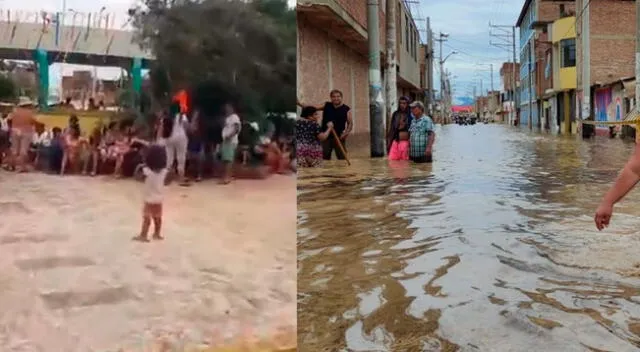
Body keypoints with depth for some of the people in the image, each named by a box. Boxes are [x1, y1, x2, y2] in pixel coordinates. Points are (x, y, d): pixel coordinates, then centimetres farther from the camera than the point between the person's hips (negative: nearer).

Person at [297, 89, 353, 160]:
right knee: (325, 158, 7)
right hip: (326, 137, 2)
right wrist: (300, 104, -13)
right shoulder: (326, 106, 5)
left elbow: (350, 123, 4)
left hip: (339, 137, -2)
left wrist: (346, 133, -14)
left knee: (342, 158, 3)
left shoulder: (346, 109, 0)